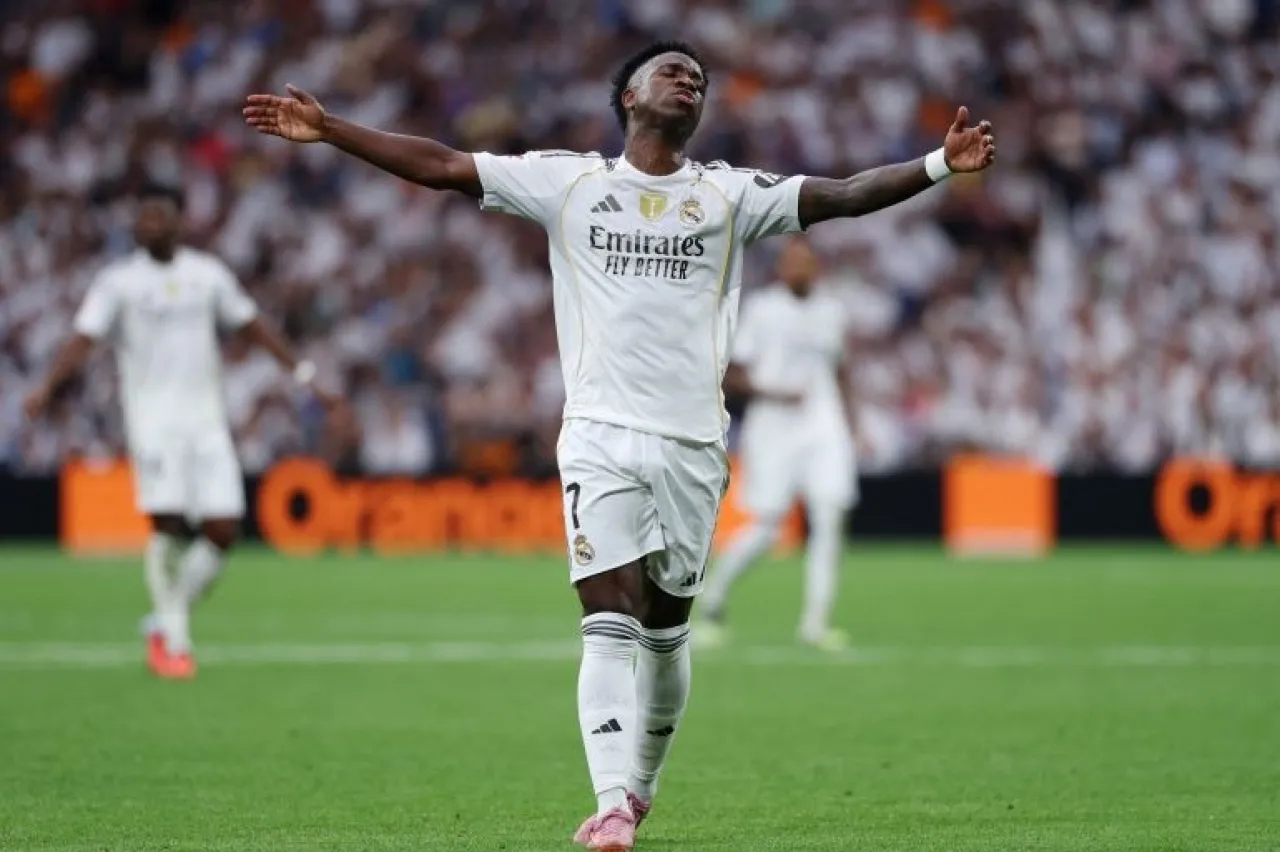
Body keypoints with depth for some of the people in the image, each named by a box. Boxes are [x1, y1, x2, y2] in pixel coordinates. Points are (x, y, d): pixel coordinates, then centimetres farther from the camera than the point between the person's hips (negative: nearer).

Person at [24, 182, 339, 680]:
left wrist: (304, 375, 20)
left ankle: (168, 618, 14)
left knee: (223, 530, -6)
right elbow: (84, 338, -9)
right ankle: (173, 638, -1)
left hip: (206, 415, 3)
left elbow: (252, 327, 21)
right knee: (167, 523, -14)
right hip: (152, 415, -3)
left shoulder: (208, 274, 12)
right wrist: (48, 387, -26)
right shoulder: (118, 281, 1)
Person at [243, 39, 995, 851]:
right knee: (610, 620, -12)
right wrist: (328, 130, -3)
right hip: (600, 437, -2)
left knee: (666, 631, 9)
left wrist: (940, 166, -14)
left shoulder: (731, 194, 8)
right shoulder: (568, 180, 6)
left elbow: (845, 195, 0)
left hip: (693, 443, 2)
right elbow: (442, 165, 4)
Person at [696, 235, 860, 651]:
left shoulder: (831, 310, 11)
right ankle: (713, 597, 16)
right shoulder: (760, 309, -4)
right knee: (765, 528, -6)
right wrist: (773, 394, -19)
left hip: (824, 429, 4)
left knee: (829, 516, -11)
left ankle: (816, 620, -8)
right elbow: (731, 376, -5)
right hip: (773, 429, -4)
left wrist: (849, 424, 16)